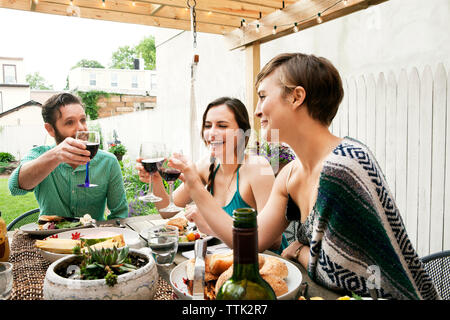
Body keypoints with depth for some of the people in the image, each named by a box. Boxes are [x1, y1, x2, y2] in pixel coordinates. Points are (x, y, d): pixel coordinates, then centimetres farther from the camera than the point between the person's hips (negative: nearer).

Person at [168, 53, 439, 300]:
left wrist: (298, 250, -4)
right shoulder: (290, 176, 0)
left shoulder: (343, 165, -24)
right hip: (323, 296, 6)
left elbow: (341, 275, -22)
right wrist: (194, 185, 3)